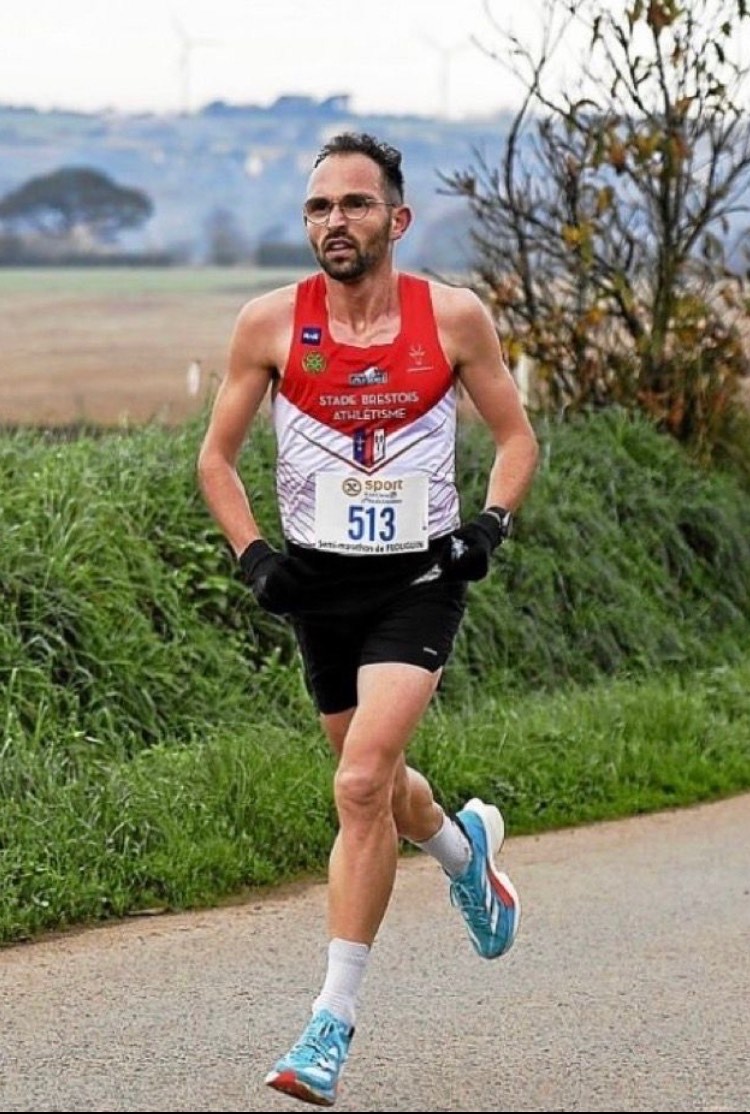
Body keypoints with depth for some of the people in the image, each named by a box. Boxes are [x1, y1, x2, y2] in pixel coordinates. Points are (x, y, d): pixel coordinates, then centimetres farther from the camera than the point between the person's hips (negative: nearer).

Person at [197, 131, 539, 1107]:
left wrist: (489, 523, -9)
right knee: (375, 787, 17)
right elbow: (216, 456, 6)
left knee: (361, 786, -18)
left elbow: (516, 437, 7)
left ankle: (334, 1022, -12)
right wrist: (252, 554, -8)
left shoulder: (454, 317, -6)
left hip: (420, 578, -3)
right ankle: (466, 846, 54)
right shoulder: (271, 323, -5)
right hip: (319, 581, 3)